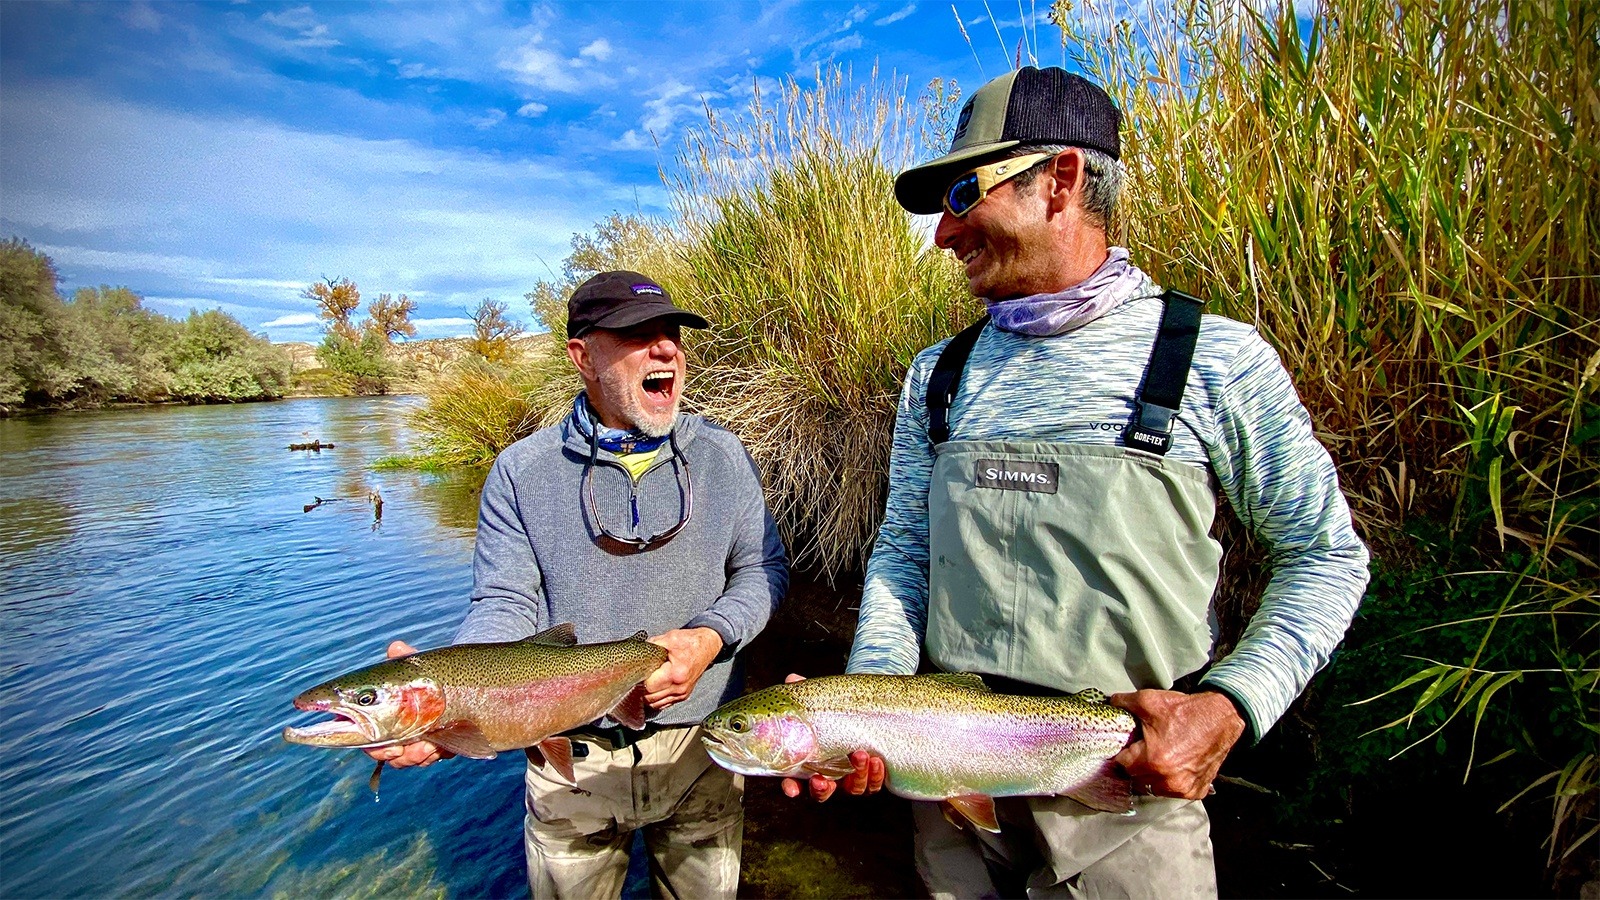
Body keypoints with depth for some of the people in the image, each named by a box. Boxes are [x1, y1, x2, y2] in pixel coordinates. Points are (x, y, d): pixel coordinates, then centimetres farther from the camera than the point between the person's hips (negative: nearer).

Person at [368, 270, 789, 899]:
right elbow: (507, 605, -9)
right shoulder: (522, 471, -6)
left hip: (701, 749, 1)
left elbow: (764, 567, 2)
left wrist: (710, 638, -16)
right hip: (572, 757, 0)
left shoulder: (721, 457, -3)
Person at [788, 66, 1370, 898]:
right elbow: (901, 554, 4)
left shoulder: (1214, 358, -9)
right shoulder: (938, 375, 2)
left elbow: (1324, 556, -1)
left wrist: (1227, 706, -15)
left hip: (1125, 796, -3)